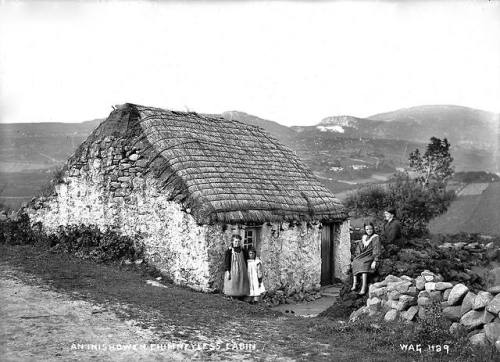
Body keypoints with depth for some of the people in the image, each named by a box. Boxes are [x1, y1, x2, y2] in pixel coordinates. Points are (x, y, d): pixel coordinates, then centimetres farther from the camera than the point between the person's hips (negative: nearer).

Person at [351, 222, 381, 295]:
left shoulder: (375, 237, -2)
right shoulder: (363, 237, 17)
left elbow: (376, 250, -10)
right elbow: (359, 247, 19)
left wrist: (375, 261, -21)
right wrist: (357, 256, 4)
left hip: (371, 256, -6)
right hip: (362, 255, 6)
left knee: (364, 263, -33)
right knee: (354, 262, -22)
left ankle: (364, 288, -40)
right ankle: (354, 284, -28)